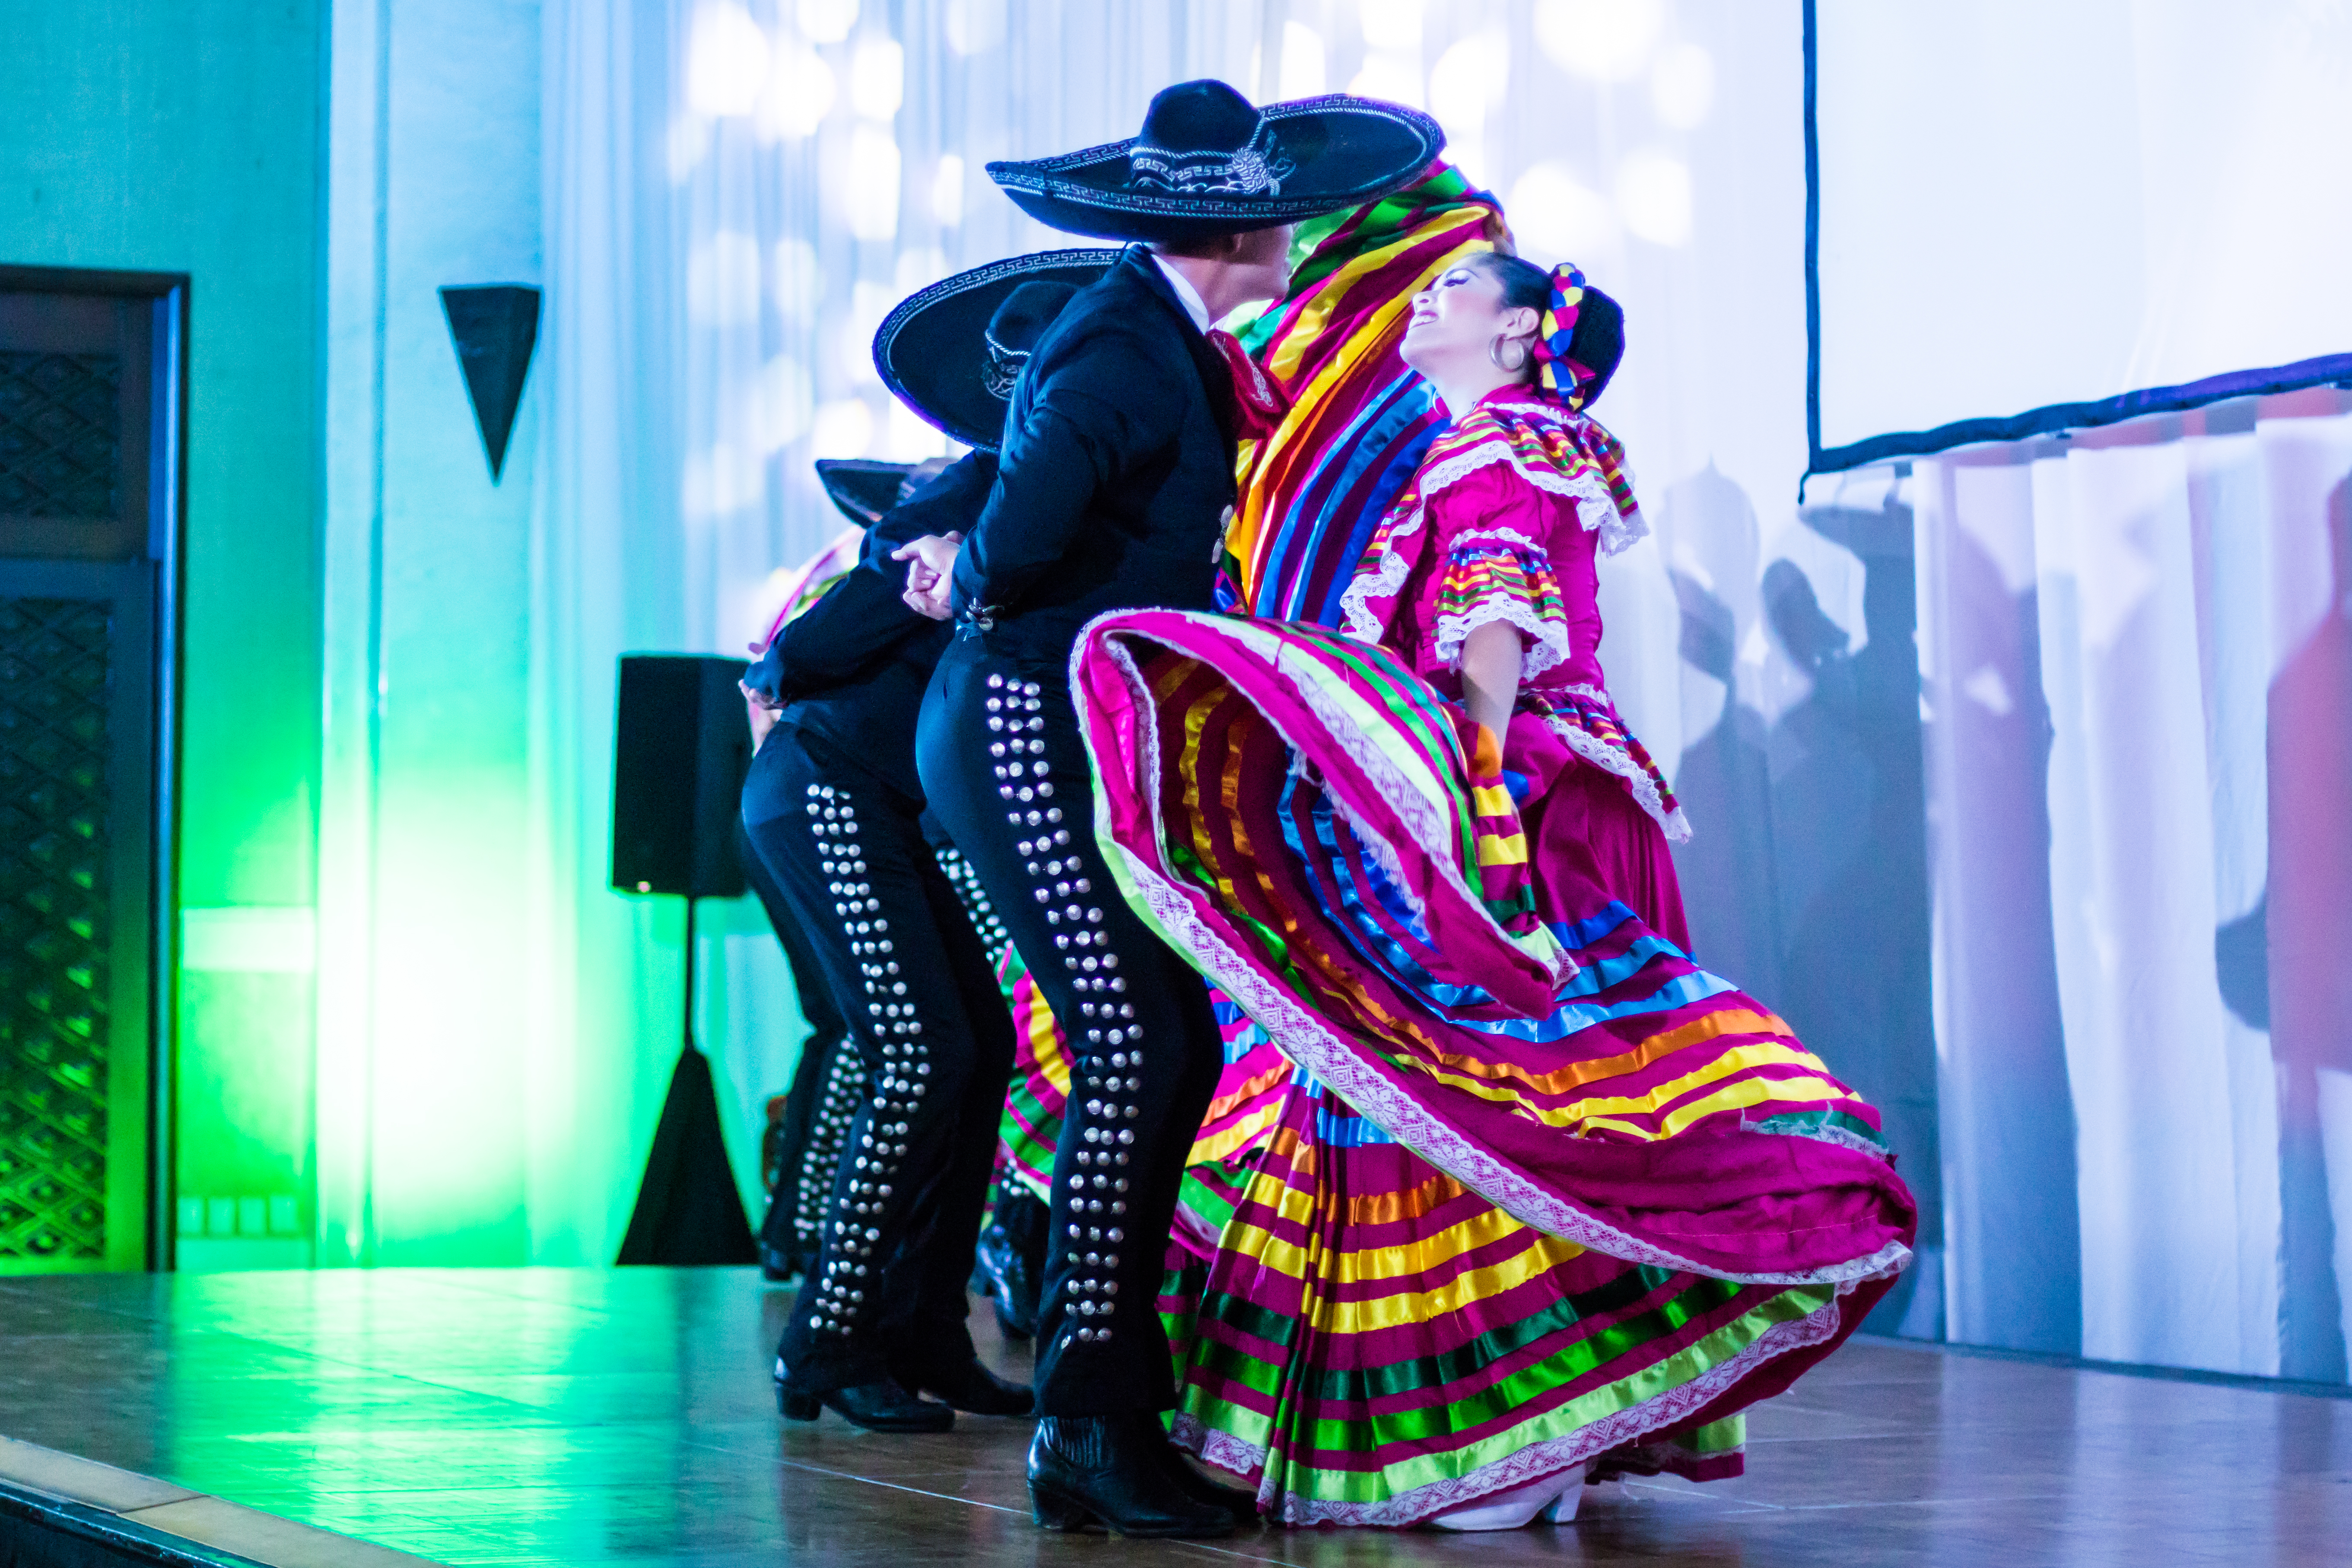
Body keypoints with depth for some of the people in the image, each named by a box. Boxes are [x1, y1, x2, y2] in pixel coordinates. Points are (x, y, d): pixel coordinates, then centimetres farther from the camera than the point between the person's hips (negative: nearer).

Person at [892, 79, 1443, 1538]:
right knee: (1133, 1049, -15)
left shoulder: (1174, 343, 15)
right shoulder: (1122, 351, -17)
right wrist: (978, 585, -3)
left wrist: (968, 567, 4)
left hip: (1094, 741, 10)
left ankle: (1131, 1399, 11)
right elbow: (1019, 546, -22)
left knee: (1175, 1056, 6)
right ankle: (1087, 1431, -11)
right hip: (1022, 727, -10)